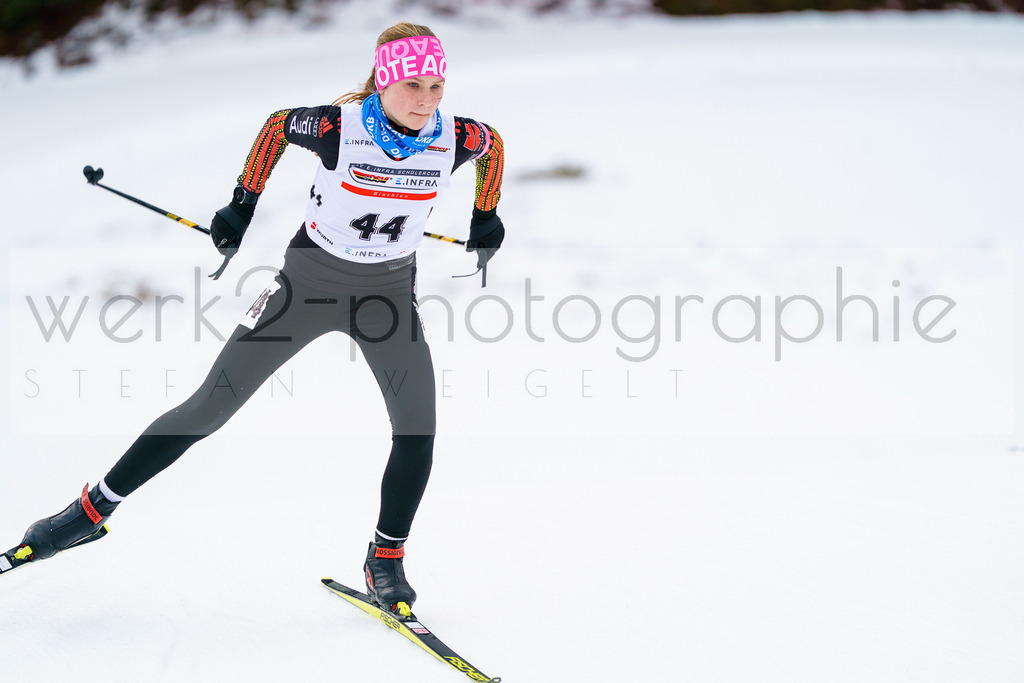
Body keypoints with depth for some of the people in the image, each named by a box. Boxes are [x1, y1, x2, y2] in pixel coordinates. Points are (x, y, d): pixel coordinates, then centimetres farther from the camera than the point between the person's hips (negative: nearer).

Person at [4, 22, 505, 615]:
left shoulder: (456, 138, -17)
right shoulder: (338, 126, -24)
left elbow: (495, 144, 8)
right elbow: (277, 125, -3)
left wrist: (486, 217, 19)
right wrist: (243, 204, 2)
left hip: (389, 292, 2)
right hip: (310, 279, -2)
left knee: (418, 426, -13)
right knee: (210, 408, -1)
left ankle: (386, 560, 6)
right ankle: (94, 510, 11)